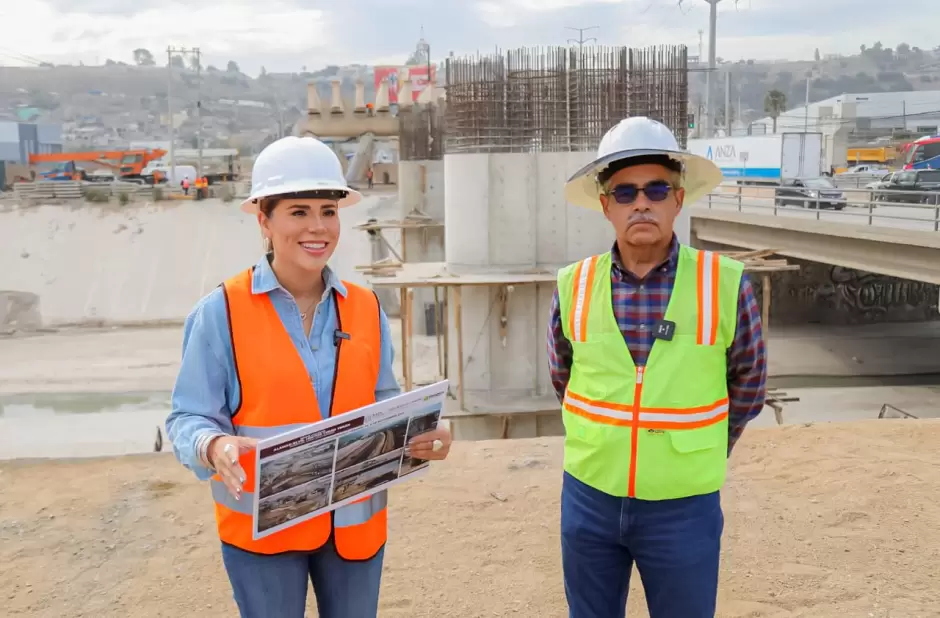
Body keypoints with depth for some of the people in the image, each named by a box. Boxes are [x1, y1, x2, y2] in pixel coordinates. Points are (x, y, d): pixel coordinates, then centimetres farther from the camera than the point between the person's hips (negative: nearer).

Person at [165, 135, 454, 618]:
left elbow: (385, 407, 8)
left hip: (355, 522, 4)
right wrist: (214, 447, -30)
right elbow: (188, 419, -8)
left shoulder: (366, 309, 2)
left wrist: (422, 435, -12)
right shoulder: (221, 312, -10)